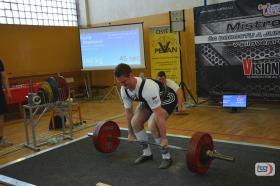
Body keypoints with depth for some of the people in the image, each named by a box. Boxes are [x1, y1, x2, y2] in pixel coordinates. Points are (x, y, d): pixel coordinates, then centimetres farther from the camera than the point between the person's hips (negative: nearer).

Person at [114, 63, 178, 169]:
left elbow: (158, 115, -39)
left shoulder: (147, 88, -43)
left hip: (167, 99, -7)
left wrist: (164, 138, -33)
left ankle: (166, 157, -6)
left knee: (152, 125, -26)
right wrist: (130, 133, 3)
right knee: (135, 122, -6)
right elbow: (128, 112, -4)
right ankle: (147, 153, 12)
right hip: (148, 101, 8)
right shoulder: (124, 90, -19)